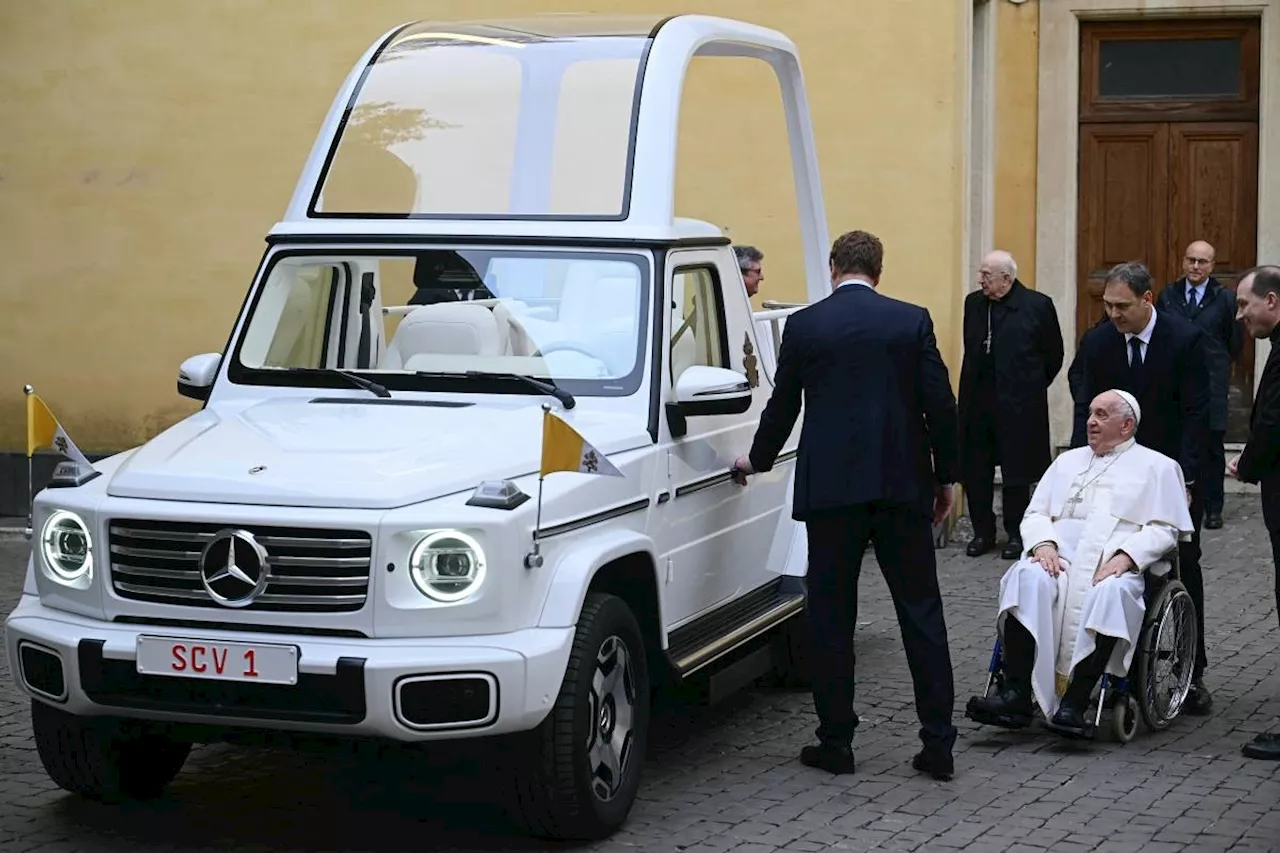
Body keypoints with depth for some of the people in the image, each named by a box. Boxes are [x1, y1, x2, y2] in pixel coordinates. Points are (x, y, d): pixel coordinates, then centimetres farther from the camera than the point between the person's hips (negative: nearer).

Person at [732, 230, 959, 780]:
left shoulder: (804, 325, 1)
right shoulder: (912, 321, 1)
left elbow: (782, 405, 9)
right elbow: (940, 404, -1)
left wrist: (758, 459, 27)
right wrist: (945, 477, 11)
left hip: (831, 487, -1)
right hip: (902, 484, 1)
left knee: (831, 616, 7)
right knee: (921, 611, 6)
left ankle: (836, 741, 10)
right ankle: (938, 743, 5)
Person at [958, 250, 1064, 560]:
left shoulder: (1037, 305, -7)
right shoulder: (974, 303, 6)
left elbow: (1053, 356, 2)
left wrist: (1030, 389, 7)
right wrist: (973, 388, 15)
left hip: (1018, 405, -4)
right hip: (977, 403, 4)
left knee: (1016, 474, 5)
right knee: (974, 471, 6)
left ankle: (1016, 534, 17)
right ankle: (983, 531, 19)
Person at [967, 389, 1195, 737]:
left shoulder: (1157, 467, 17)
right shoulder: (1067, 461, 29)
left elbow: (1165, 529, 5)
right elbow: (1035, 513, 21)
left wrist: (1125, 556, -13)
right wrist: (1043, 543, -3)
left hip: (1115, 565, -3)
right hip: (1060, 557, 3)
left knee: (1111, 592, -39)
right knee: (1028, 578, -32)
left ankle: (1074, 704, -42)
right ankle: (1016, 694, -40)